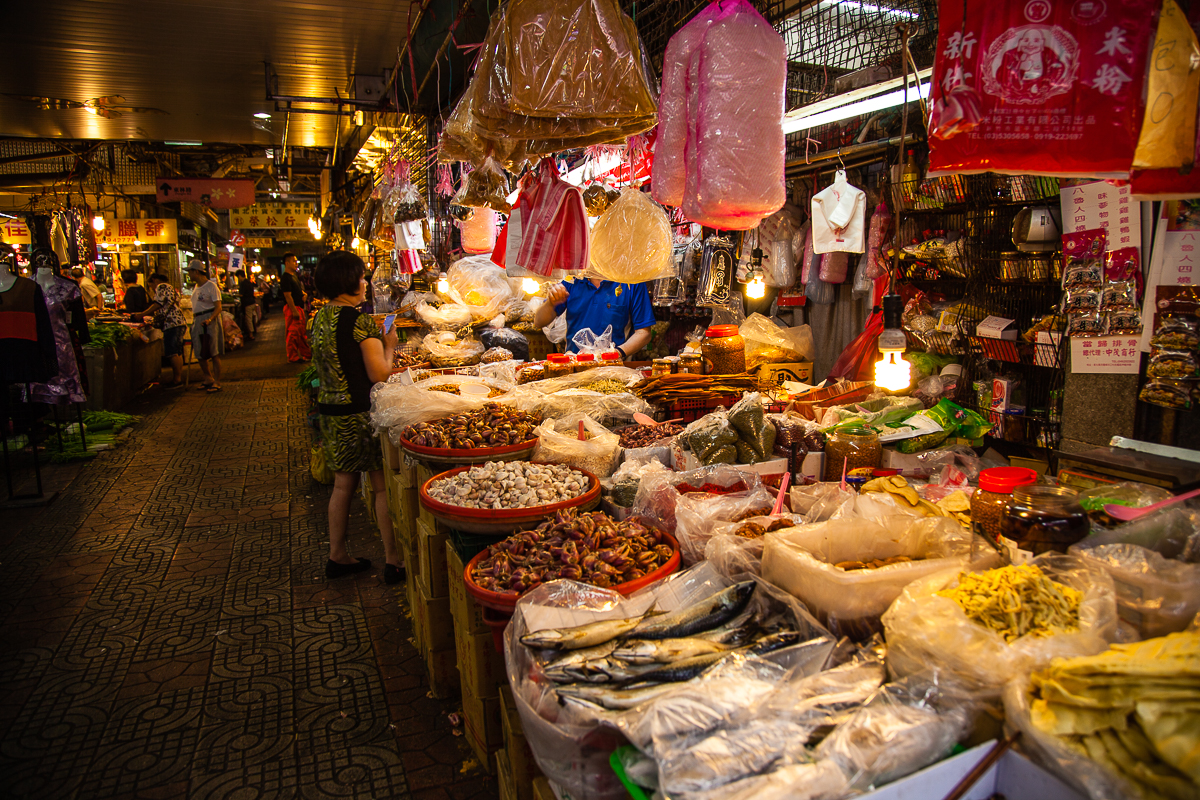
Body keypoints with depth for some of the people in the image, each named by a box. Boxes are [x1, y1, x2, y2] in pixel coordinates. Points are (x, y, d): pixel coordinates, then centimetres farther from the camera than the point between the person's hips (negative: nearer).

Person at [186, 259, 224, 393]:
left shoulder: (211, 286, -10)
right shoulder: (196, 287, 16)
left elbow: (218, 307, -17)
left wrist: (209, 319, -31)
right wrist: (194, 319, 17)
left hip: (210, 321, -9)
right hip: (197, 321, 9)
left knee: (214, 354, -5)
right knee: (199, 353, 10)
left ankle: (216, 382, 0)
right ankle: (208, 378, 24)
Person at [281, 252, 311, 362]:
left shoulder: (293, 276, 15)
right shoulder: (286, 278, -15)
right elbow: (288, 296, -21)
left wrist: (302, 293, 7)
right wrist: (294, 311, -23)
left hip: (298, 307, 10)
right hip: (292, 308, -10)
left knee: (302, 333, 15)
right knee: (293, 333, -4)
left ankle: (306, 353, 23)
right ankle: (293, 357, 2)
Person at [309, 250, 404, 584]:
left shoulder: (320, 317, 9)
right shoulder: (360, 321, -16)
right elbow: (380, 374, -17)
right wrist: (389, 346, 0)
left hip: (329, 411, 8)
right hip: (359, 414, -8)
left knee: (343, 483, 17)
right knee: (384, 485, 1)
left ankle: (337, 556, 27)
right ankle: (393, 561, 7)